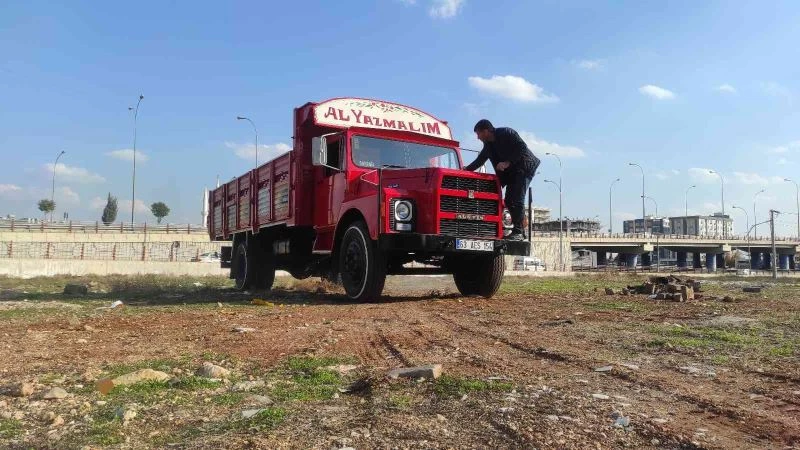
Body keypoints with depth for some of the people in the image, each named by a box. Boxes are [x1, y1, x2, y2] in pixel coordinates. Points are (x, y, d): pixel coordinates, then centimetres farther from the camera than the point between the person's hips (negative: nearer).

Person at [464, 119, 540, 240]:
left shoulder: (506, 133, -16)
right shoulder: (488, 145, 8)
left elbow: (522, 147, -22)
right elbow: (480, 160, 18)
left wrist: (508, 162, -26)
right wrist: (466, 170, 10)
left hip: (525, 166, -9)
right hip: (511, 171, 9)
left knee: (517, 199, -17)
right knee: (509, 201, 3)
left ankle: (518, 232, -17)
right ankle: (519, 231, 7)